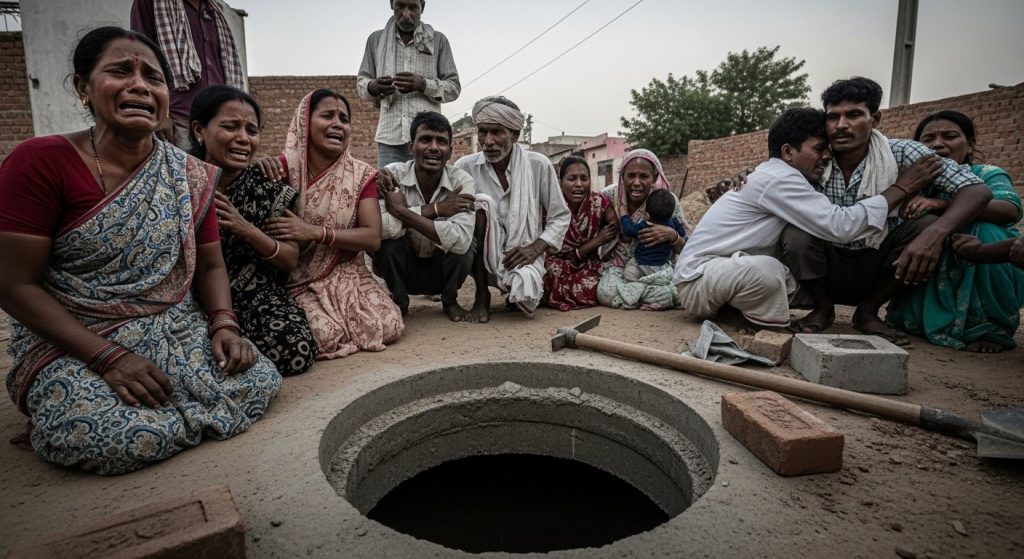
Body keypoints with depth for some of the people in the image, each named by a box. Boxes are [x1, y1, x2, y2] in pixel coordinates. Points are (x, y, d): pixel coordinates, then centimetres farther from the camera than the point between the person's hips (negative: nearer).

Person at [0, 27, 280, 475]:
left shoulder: (191, 176, 2)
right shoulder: (39, 163, -10)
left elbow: (209, 266, 8)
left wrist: (224, 326, -11)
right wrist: (108, 357, -21)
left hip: (179, 333, 4)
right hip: (73, 346, -3)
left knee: (259, 384, -17)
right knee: (125, 438, -28)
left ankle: (157, 408, 10)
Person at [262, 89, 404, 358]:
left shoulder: (361, 175, -1)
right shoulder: (284, 168, -6)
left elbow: (373, 238, -10)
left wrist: (316, 232, -22)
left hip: (346, 276, 3)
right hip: (296, 280, -2)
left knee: (389, 327, -18)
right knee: (323, 334, -28)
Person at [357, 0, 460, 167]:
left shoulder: (438, 40, 9)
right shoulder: (376, 39, 14)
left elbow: (454, 87, 7)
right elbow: (361, 82, 17)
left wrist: (424, 84, -12)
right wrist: (372, 87, -8)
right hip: (389, 137, 1)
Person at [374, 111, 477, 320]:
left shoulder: (462, 181, -20)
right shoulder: (393, 174, -19)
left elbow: (461, 240, -37)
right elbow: (381, 228, -36)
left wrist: (401, 210, -34)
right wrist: (434, 209, -34)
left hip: (442, 271, 0)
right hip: (404, 270, 0)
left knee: (461, 245, -30)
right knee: (387, 235, -28)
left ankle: (449, 300, 1)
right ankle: (399, 300, -1)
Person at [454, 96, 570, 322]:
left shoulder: (538, 165, -6)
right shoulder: (465, 166, -5)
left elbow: (560, 216, 1)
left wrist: (535, 248, -13)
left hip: (521, 257, 0)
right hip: (483, 259, 0)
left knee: (525, 296, -31)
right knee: (481, 202, -25)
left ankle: (518, 287, 13)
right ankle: (482, 295, -12)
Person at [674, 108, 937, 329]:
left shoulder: (782, 179, 14)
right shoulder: (778, 177, -17)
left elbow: (827, 228, 14)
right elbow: (839, 227, -23)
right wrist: (900, 189, -11)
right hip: (698, 279, -10)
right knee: (764, 269, -36)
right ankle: (770, 331, -10)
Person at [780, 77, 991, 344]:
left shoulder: (900, 154, -13)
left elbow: (977, 190, -18)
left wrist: (935, 234, -37)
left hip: (877, 270, 1)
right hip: (828, 270, -1)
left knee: (929, 226, -22)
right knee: (795, 234, -29)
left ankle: (868, 311, -2)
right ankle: (823, 308, 1)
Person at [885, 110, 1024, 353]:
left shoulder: (987, 175, -10)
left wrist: (943, 204, -46)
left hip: (990, 284, -3)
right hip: (938, 287, 4)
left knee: (986, 228, -26)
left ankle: (993, 328, -13)